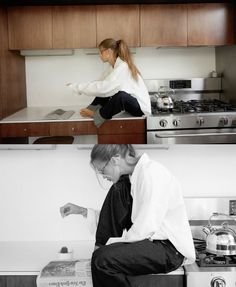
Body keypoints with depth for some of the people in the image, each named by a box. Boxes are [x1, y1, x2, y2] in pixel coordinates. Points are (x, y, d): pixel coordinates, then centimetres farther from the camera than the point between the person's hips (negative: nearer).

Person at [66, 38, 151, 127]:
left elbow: (103, 87, -30)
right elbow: (101, 84, 4)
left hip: (141, 107, -9)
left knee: (121, 95, -36)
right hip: (128, 102, 9)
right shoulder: (113, 66, 5)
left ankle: (96, 115, -15)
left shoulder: (123, 67, -23)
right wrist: (79, 88, -3)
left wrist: (78, 87, -23)